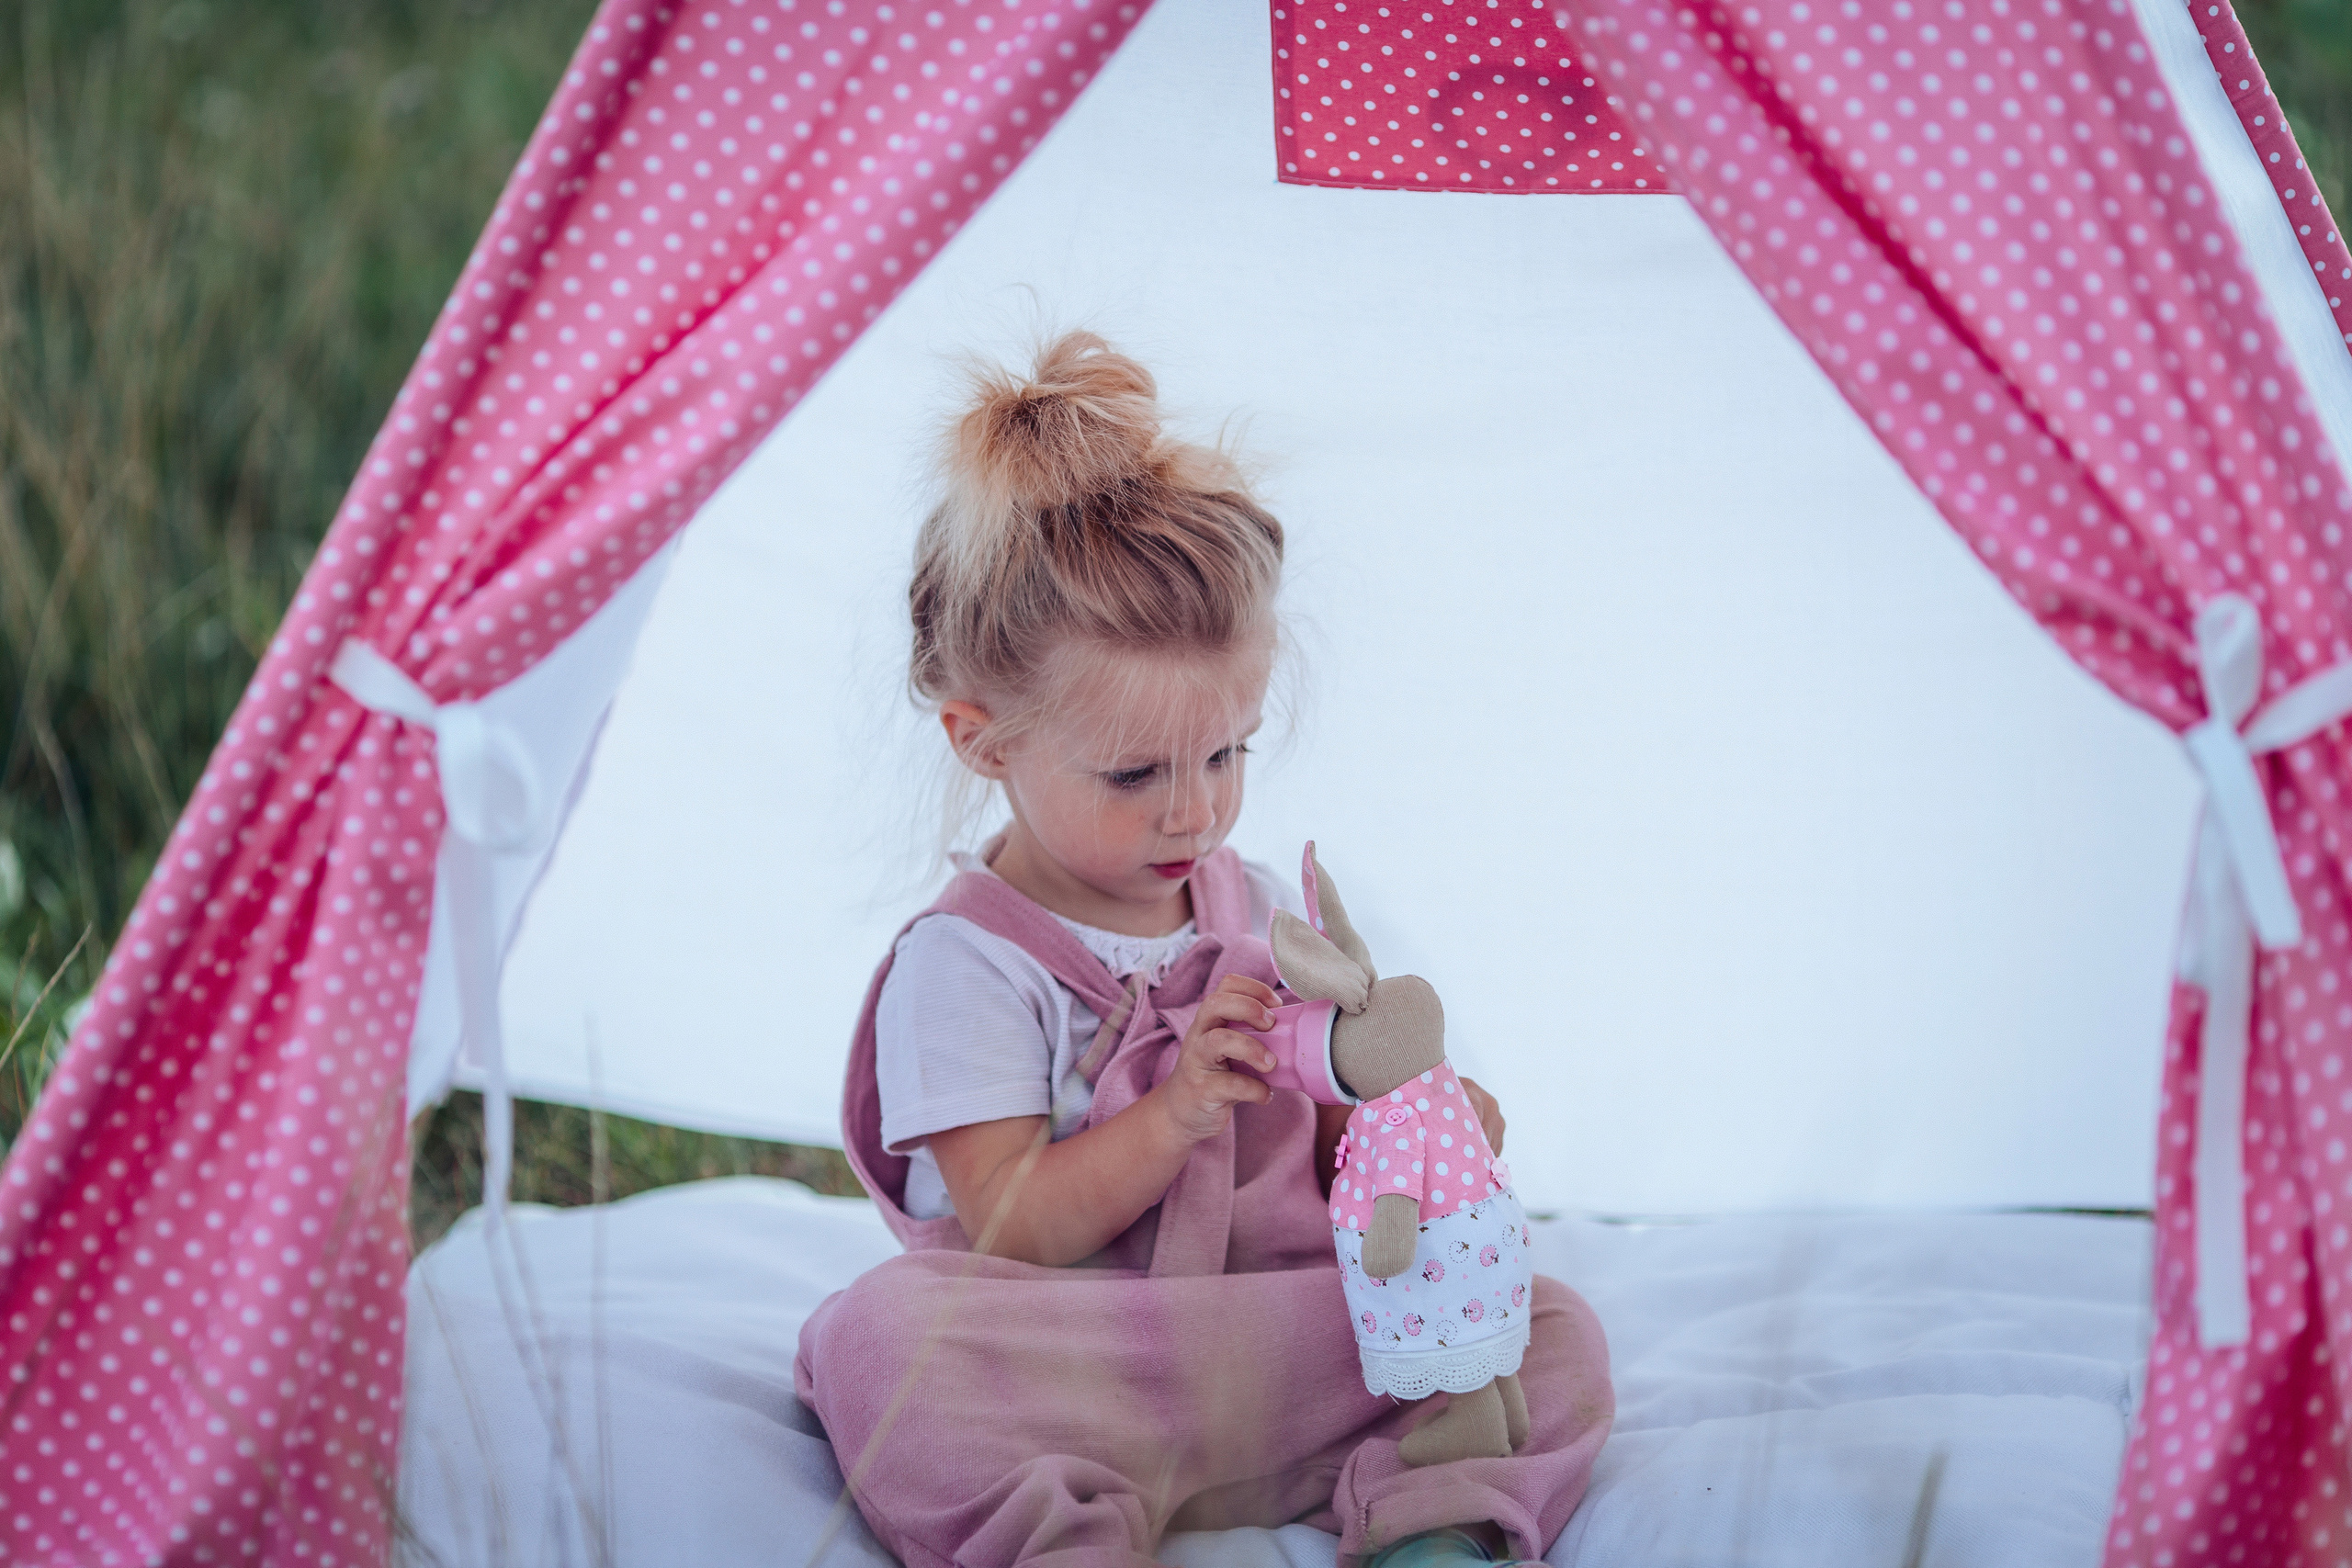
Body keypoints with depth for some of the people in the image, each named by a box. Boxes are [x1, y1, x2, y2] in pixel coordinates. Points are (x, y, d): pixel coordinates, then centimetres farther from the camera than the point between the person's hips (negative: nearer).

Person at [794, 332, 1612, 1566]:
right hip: (1066, 1365, -5)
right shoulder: (966, 965, -6)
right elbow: (1014, 1234, -13)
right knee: (877, 1339, -36)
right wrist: (1178, 1112, -24)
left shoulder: (1263, 919, 12)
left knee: (1557, 1335, -13)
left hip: (1281, 1355, 5)